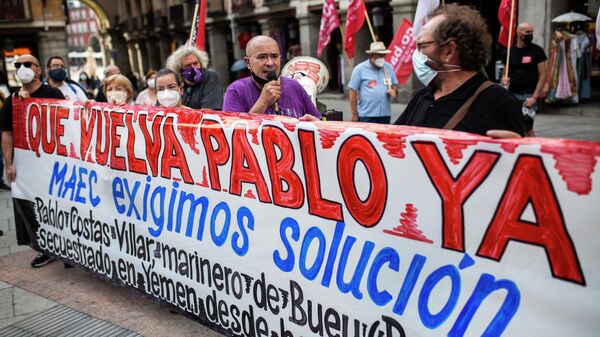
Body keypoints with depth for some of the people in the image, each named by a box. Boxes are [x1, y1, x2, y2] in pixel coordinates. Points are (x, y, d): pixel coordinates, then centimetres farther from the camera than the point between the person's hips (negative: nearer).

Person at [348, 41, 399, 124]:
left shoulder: (389, 68, 8)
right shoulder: (359, 69, -4)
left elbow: (395, 84, 21)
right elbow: (353, 92, -4)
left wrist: (393, 91, -5)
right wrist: (354, 115, -5)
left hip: (385, 115, 4)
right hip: (366, 116, -4)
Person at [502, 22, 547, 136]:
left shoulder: (537, 51, -2)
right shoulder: (510, 51, 8)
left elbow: (543, 75, -4)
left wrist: (534, 97, -14)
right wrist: (504, 79, -9)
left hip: (528, 95, -4)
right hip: (512, 94, 4)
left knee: (527, 127, -10)